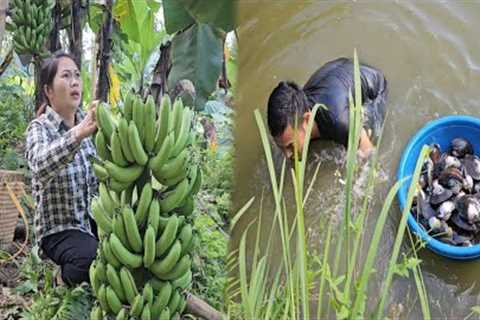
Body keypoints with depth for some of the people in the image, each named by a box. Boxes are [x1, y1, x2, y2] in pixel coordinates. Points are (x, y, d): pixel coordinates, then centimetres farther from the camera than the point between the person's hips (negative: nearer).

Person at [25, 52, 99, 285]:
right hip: (59, 228, -5)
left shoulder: (88, 122, 4)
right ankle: (68, 275, 1)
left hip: (95, 219, 5)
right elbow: (41, 165, -37)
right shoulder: (39, 128, -13)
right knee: (95, 260, -31)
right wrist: (78, 134, -53)